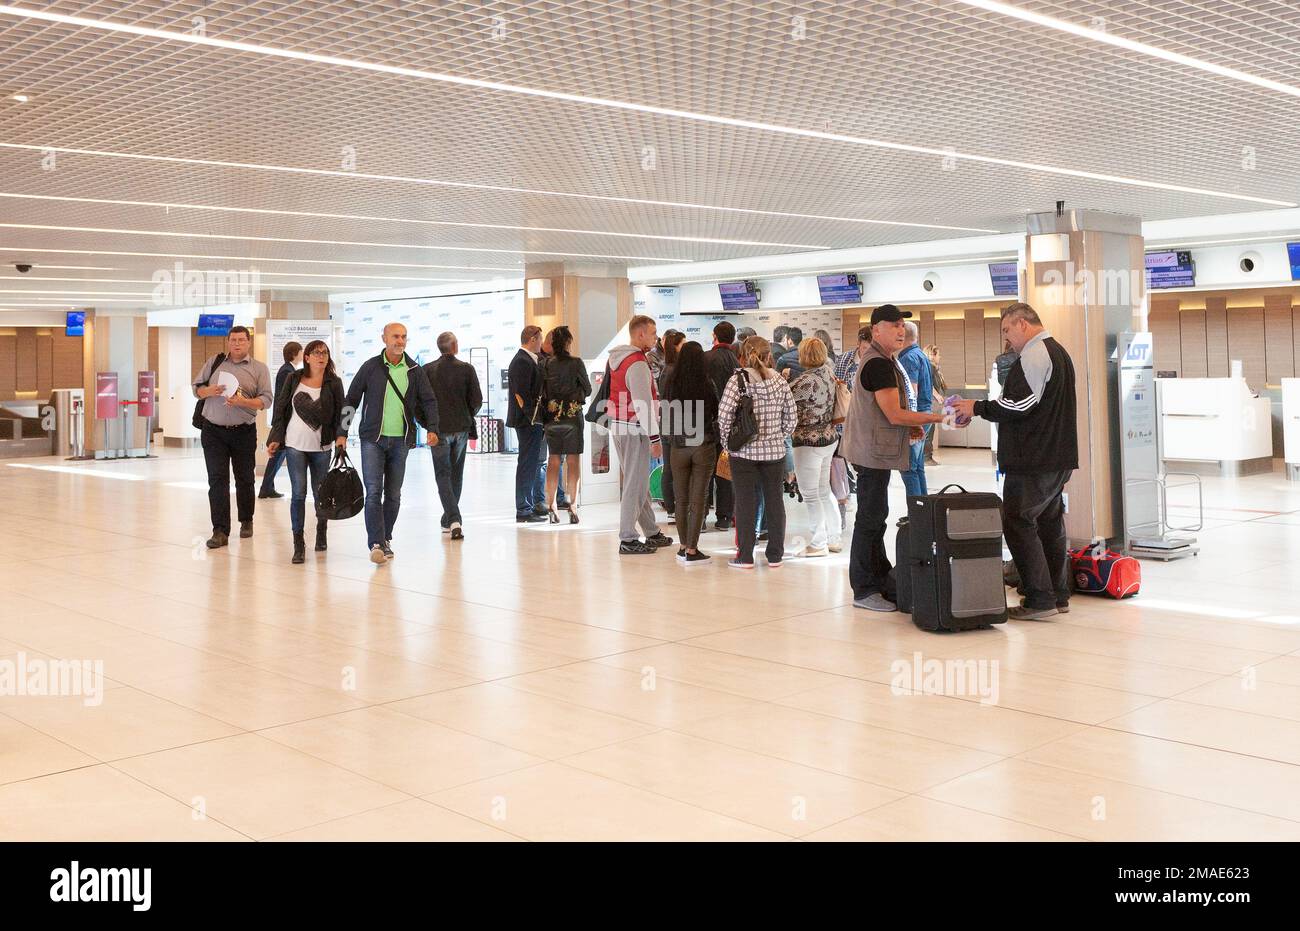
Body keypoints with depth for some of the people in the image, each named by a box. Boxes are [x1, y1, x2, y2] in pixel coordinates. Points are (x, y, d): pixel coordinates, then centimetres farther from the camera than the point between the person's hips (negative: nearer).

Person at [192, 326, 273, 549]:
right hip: (213, 430, 1)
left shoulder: (259, 368, 4)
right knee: (217, 480, -5)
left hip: (244, 432, -1)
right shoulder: (214, 363, 10)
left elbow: (266, 400, -4)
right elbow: (196, 389, 12)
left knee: (244, 479, 11)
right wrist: (209, 391, -11)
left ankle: (246, 521, 30)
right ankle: (220, 531, -6)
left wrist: (244, 402, -21)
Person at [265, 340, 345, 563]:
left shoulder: (334, 383, 2)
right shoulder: (294, 379, 3)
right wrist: (275, 439, 4)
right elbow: (281, 408, 6)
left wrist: (341, 435, -9)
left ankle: (321, 533, 32)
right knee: (298, 493, -7)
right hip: (295, 444, -1)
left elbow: (340, 412, 3)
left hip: (321, 446, 1)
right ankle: (298, 544, -4)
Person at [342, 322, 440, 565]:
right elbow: (351, 399, 4)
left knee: (393, 494, 9)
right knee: (373, 492, -11)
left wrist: (432, 428, -7)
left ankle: (386, 539, 21)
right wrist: (342, 433, 0)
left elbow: (429, 401, 8)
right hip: (373, 438, -3)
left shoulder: (414, 370, 5)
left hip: (401, 440, 3)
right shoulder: (370, 367, 0)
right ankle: (376, 544, -14)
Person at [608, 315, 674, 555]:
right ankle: (627, 540, -1)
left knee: (639, 482, 16)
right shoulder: (637, 364, -17)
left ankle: (651, 533, 24)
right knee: (635, 485, -4)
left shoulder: (618, 359, 13)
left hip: (619, 426, 10)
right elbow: (643, 405, -20)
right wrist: (654, 438, -18)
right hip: (634, 429, -10)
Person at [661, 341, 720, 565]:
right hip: (704, 446, -2)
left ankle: (684, 547, 19)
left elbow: (666, 415, 3)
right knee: (699, 498, 1)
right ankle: (692, 551, 0)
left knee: (682, 499, 13)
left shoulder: (670, 383, -5)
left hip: (678, 447, 2)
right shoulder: (707, 384, -9)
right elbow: (717, 414, 1)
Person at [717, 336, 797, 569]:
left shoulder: (737, 380, -9)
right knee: (774, 500, 9)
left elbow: (724, 414, -13)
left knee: (746, 501, 3)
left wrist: (727, 440, 0)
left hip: (744, 451, -3)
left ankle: (745, 556, 6)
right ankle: (775, 555, 15)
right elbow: (791, 417, 5)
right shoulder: (780, 382, 1)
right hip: (774, 451, 3)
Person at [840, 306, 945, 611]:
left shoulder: (880, 360, 15)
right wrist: (936, 418, -12)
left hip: (873, 451, 11)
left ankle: (881, 580, 25)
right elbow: (895, 414, -21)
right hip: (872, 452, -11)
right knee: (870, 519, -6)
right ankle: (864, 591, -1)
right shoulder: (879, 364, -18)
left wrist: (909, 426, 11)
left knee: (874, 517, 16)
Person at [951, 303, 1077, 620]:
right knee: (1050, 523, 14)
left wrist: (977, 408, -8)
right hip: (1057, 457, 11)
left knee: (1018, 524, -7)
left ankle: (1040, 600, -8)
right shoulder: (1058, 351, 20)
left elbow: (1019, 405, -20)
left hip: (1033, 460, -10)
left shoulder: (1034, 355, -14)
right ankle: (1058, 596, 19)